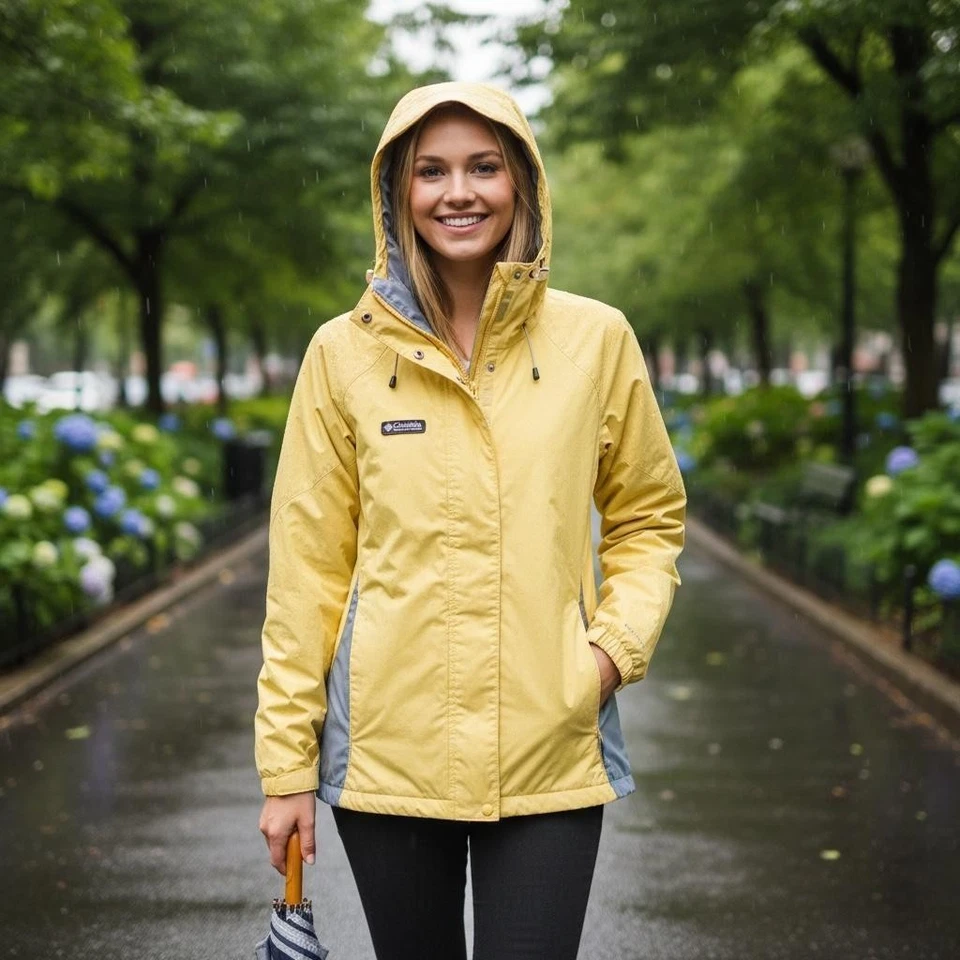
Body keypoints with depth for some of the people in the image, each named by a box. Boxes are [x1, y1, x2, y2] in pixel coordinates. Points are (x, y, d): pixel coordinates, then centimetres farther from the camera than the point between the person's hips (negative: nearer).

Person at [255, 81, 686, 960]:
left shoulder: (596, 338, 0)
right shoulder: (345, 352, -1)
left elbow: (650, 517, 11)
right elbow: (308, 565, 2)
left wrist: (617, 646, -6)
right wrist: (287, 763, 1)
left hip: (549, 752, 0)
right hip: (384, 749, 1)